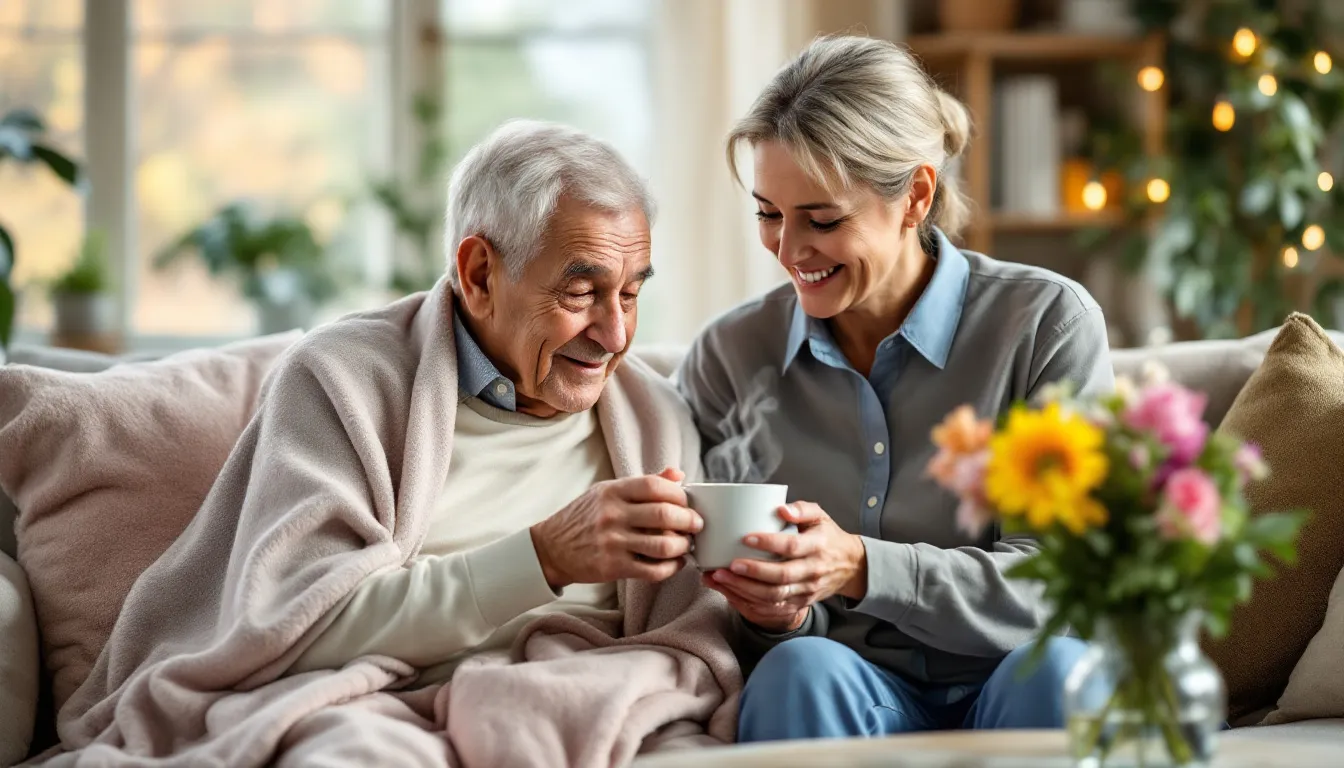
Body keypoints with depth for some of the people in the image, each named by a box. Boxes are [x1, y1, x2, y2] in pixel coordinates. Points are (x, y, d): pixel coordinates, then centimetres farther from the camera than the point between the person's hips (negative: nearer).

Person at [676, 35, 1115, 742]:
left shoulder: (1046, 322, -2)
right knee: (801, 668, -32)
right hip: (832, 706, 2)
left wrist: (861, 568, -23)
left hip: (1009, 694, -2)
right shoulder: (728, 358, 7)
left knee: (1059, 667, -35)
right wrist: (775, 614, -14)